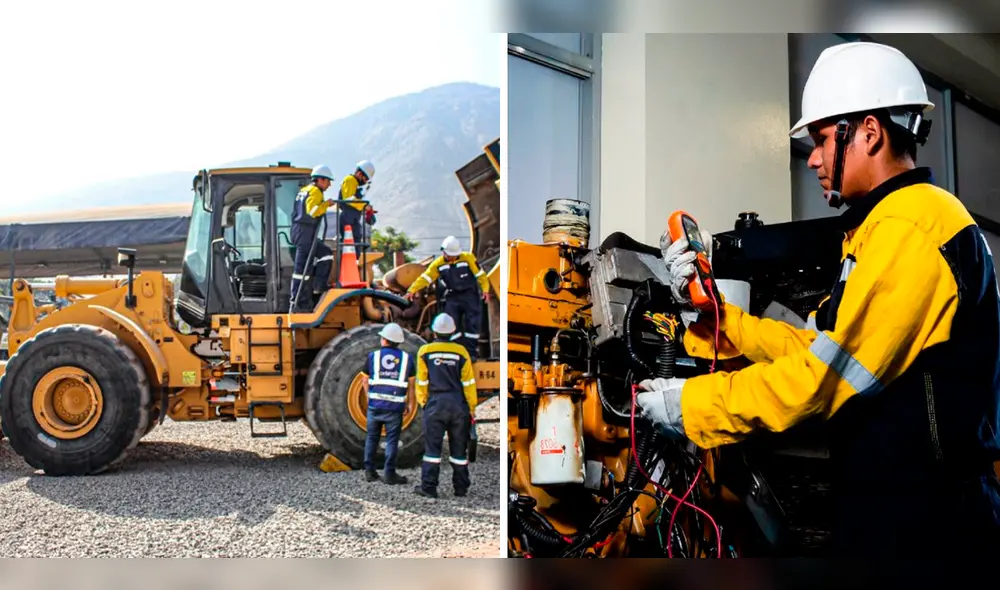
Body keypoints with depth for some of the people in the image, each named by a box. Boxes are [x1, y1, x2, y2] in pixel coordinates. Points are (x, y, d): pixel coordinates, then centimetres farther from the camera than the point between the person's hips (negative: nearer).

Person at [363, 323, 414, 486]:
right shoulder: (406, 358, 4)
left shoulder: (373, 356, 4)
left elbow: (366, 380, 9)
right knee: (391, 440, 4)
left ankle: (369, 471, 17)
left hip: (375, 405, 1)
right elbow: (411, 383, 7)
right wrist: (408, 402, 17)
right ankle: (389, 473, 3)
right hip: (395, 406, -1)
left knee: (372, 438, 14)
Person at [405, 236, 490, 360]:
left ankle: (471, 353, 7)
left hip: (470, 295, -2)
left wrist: (485, 289, -12)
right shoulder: (438, 264, 0)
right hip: (452, 297, 3)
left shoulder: (468, 258, -6)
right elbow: (425, 278, -5)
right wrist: (412, 290, -16)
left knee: (472, 324, -2)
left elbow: (480, 274, -3)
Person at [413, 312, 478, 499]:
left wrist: (423, 402, 16)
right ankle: (461, 487, 15)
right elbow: (468, 383, 0)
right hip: (458, 405, 1)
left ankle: (429, 487, 4)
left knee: (432, 447, 4)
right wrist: (471, 408, 7)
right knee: (459, 448, 9)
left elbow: (422, 382, 3)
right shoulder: (461, 352, -1)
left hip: (435, 405, -1)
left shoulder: (425, 351, -1)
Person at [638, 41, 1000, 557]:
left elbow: (830, 370, -21)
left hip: (918, 516, -9)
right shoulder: (886, 223, 18)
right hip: (887, 500, 9)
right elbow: (811, 346, 12)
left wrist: (692, 404, -14)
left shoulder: (910, 223, -16)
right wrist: (708, 307, 3)